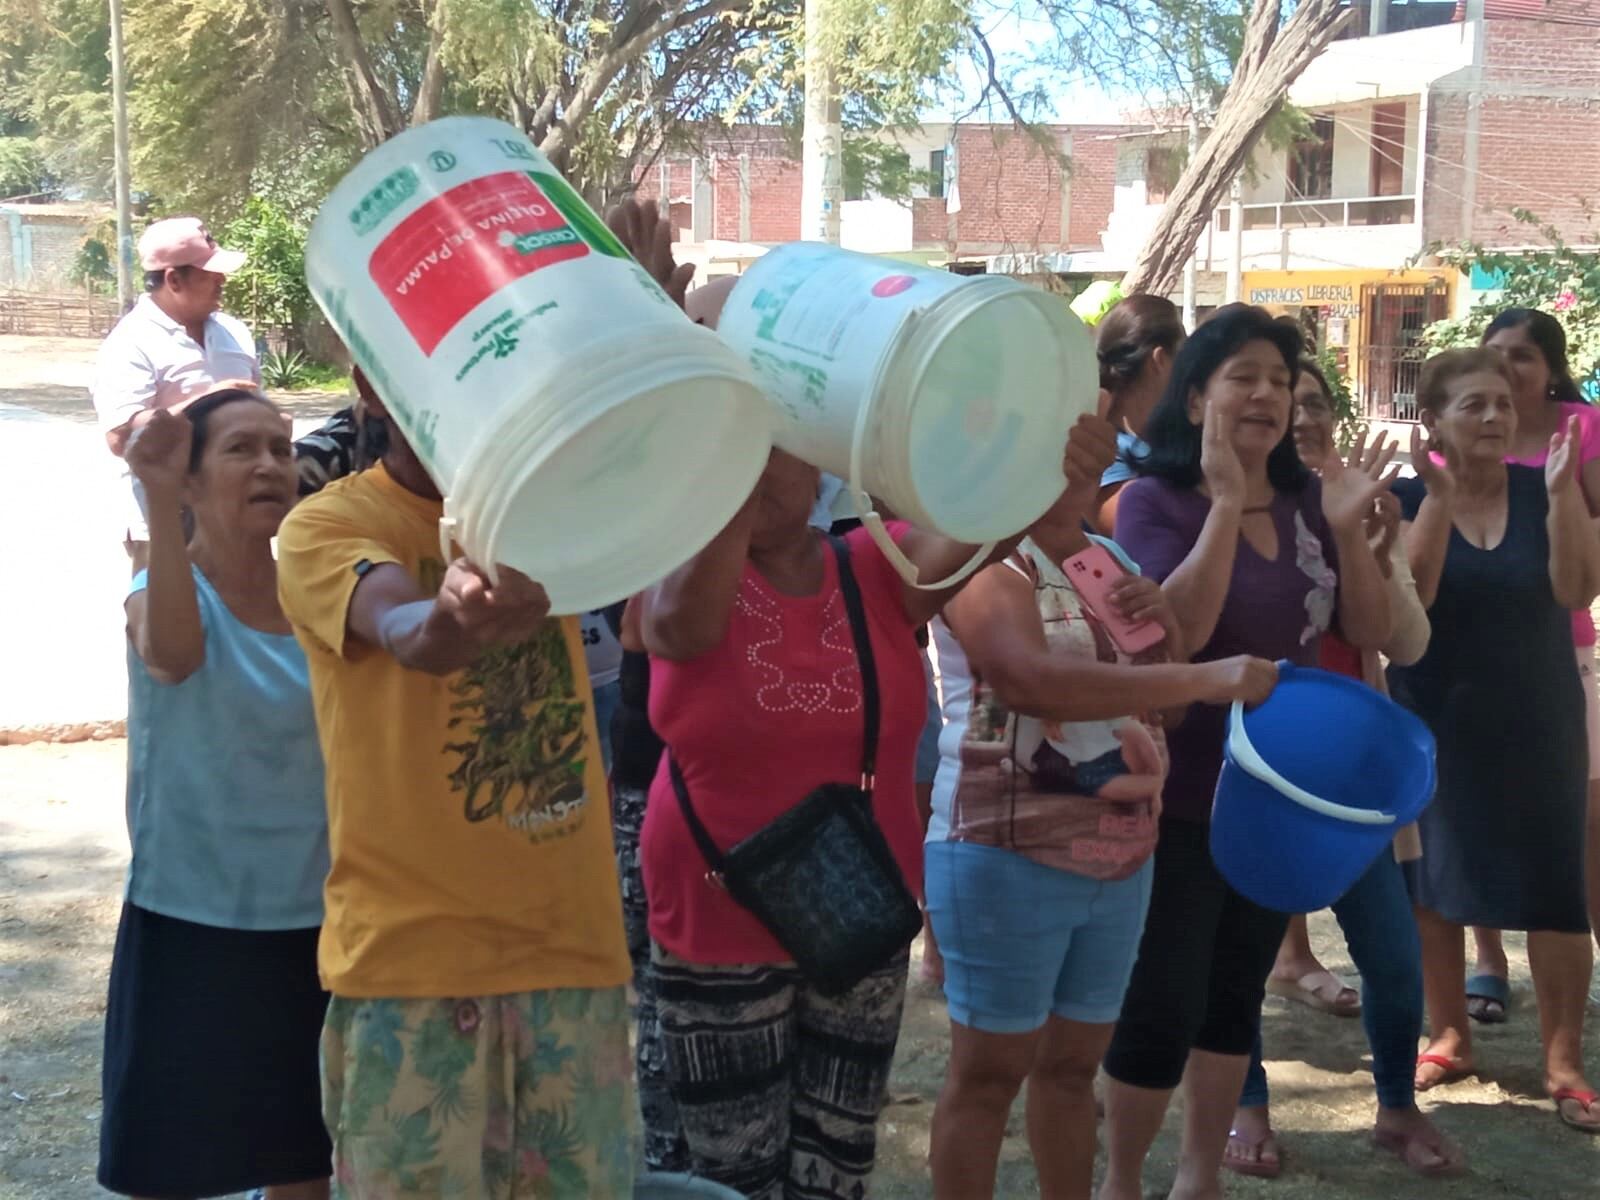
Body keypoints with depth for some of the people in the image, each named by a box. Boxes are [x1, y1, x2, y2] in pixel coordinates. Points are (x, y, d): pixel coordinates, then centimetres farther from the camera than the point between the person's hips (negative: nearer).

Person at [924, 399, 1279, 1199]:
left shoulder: (1110, 559, 12)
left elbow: (1158, 700, 20)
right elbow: (1033, 678, -30)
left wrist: (1163, 627, -2)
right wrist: (1210, 678, -29)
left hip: (1121, 858, 7)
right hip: (1009, 856, -7)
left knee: (1075, 1061, 16)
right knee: (989, 1071, 2)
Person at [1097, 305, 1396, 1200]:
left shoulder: (1307, 503, 5)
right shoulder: (1155, 500, -12)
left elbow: (1371, 633, 1)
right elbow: (1177, 629, -25)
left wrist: (1350, 528, -13)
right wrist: (1227, 502, -28)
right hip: (1180, 799, -6)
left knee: (1237, 994, 15)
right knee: (1162, 1004, -2)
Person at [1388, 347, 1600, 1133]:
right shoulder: (1407, 497, -5)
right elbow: (1407, 597, -20)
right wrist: (1440, 496, -25)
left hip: (1535, 718, 1)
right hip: (1435, 719, 0)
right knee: (1432, 878, 7)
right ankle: (1449, 1037, 23)